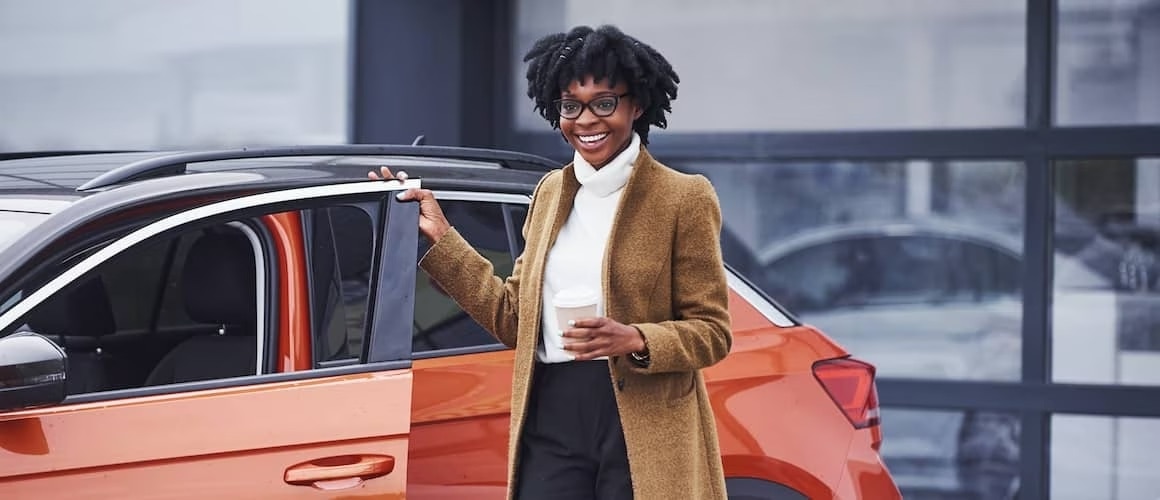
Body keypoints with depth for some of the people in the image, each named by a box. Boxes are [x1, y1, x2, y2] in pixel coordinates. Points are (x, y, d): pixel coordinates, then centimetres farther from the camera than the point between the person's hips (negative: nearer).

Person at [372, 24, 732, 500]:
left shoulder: (683, 197, -3)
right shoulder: (550, 193, 14)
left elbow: (712, 331, -3)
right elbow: (512, 317, 13)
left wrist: (634, 340, -20)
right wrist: (439, 238, 9)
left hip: (642, 431, -4)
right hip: (550, 424, 4)